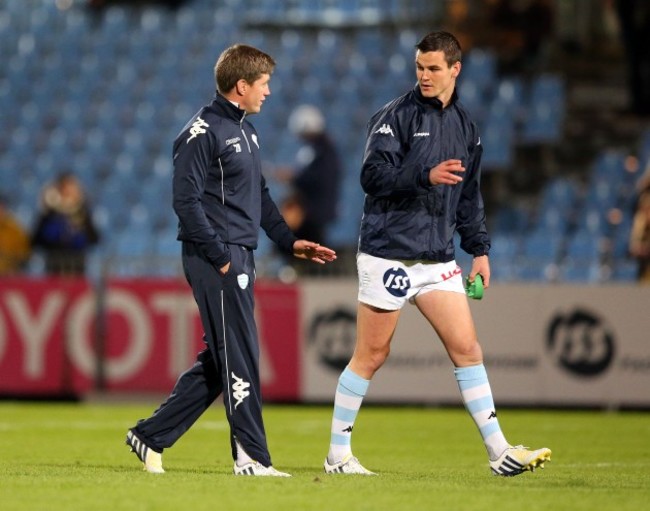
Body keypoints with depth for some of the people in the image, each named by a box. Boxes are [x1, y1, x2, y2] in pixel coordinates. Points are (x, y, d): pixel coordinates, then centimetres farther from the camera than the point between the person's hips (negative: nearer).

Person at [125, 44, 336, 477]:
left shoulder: (246, 131, 18)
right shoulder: (203, 132, -11)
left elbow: (260, 195, 25)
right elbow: (186, 200, -16)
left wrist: (290, 241, 15)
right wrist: (220, 256, -18)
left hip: (240, 258, 10)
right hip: (216, 260, -10)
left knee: (218, 362, 11)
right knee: (240, 359, -7)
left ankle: (151, 436, 17)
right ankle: (252, 457, -4)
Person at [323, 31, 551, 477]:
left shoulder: (465, 126, 13)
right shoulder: (397, 116, -7)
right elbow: (372, 175, -16)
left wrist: (479, 248, 16)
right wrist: (426, 176, -27)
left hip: (438, 258, 5)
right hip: (388, 253, -5)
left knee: (467, 348, -1)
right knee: (371, 355, 0)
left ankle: (500, 452, 0)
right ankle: (338, 454, 10)